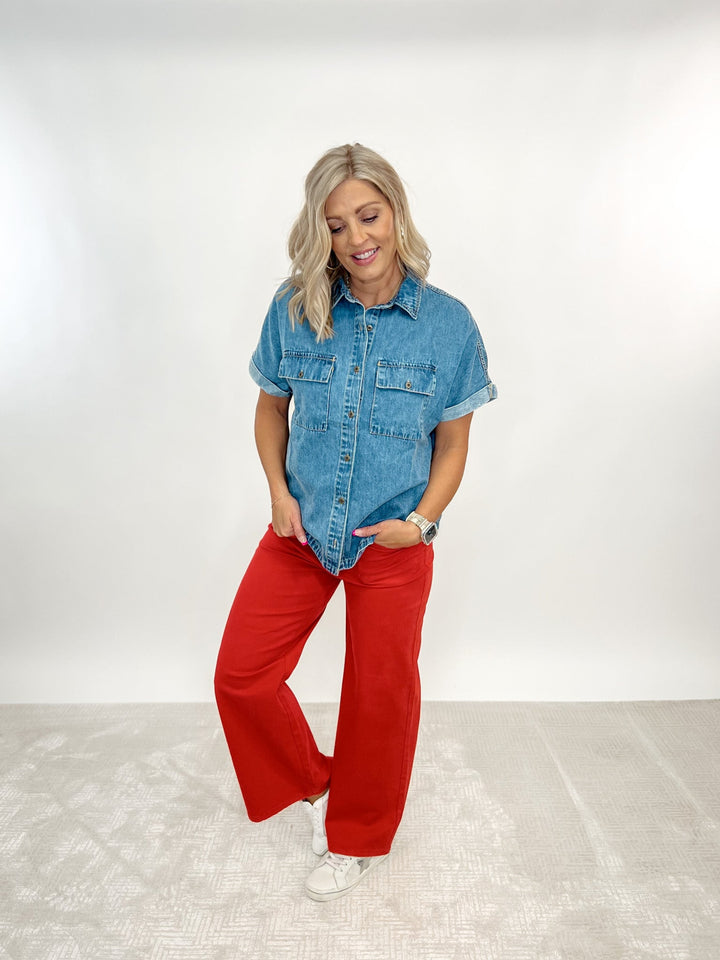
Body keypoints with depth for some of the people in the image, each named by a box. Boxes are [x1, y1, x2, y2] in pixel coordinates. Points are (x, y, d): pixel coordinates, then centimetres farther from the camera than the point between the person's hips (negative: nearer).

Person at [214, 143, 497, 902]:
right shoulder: (294, 309, -6)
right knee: (240, 676, 7)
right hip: (301, 529, 2)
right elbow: (271, 407, 8)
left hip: (393, 545, -2)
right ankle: (313, 782, 39)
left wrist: (422, 520, -15)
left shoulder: (448, 323, -9)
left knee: (380, 695, 13)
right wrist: (278, 490, -5)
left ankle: (359, 839, 43)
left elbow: (453, 443, -2)